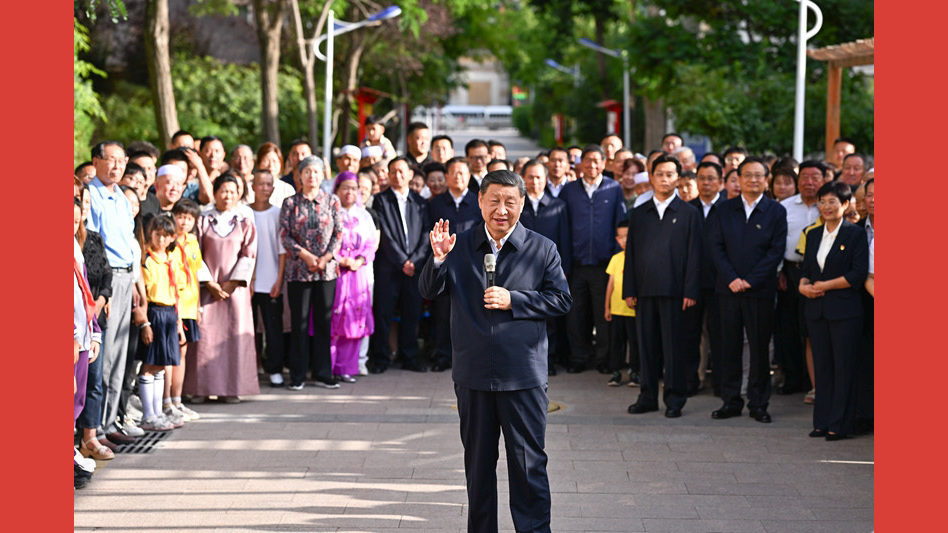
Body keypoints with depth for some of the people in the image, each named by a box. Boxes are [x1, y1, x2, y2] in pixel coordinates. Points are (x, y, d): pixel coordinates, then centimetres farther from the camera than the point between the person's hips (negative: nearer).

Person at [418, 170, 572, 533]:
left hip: (523, 376, -2)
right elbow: (429, 291, 0)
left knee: (528, 463, -1)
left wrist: (513, 301, -13)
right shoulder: (460, 246, 5)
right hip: (473, 374, 2)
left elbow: (561, 300, -2)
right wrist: (438, 258, -19)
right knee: (478, 463, 13)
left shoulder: (542, 249, 2)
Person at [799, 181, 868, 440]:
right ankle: (822, 422, 14)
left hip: (845, 310, -5)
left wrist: (824, 285, -12)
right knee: (822, 367, 8)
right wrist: (803, 284, -4)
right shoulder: (813, 235, 14)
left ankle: (840, 424, 3)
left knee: (844, 367, -2)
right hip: (817, 310, 6)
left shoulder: (855, 234, -4)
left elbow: (858, 275, -11)